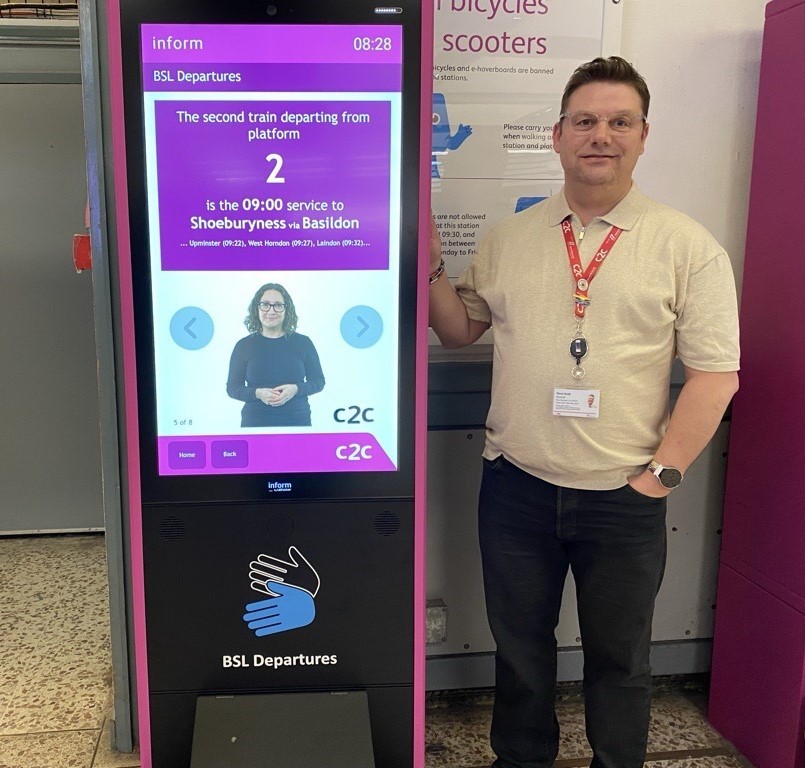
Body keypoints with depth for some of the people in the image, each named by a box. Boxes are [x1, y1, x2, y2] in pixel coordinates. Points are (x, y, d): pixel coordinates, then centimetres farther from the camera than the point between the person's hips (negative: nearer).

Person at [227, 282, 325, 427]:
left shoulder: (303, 342, 1)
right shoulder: (244, 345, 0)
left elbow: (319, 381, 4)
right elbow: (232, 387, 2)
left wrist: (296, 389, -15)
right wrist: (257, 393, -17)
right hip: (254, 422, 0)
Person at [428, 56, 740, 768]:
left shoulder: (688, 246, -5)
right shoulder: (508, 239, 5)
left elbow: (715, 373, -6)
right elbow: (460, 328, 10)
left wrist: (661, 473, -10)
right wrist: (428, 263, -5)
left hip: (626, 498, -2)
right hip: (516, 487, 3)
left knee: (619, 657, 17)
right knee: (519, 645, 20)